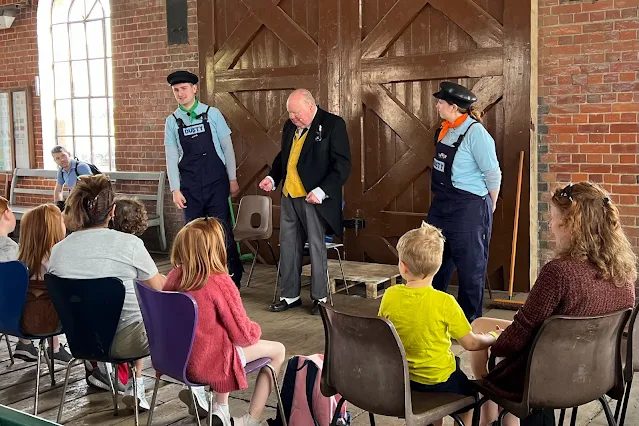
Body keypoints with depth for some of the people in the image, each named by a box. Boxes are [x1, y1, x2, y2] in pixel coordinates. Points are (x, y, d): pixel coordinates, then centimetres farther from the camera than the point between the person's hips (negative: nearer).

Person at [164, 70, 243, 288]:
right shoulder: (172, 121, 4)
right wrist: (175, 190, -2)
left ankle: (234, 277, 14)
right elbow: (171, 158, 3)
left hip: (216, 183, -2)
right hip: (190, 186, 2)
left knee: (222, 230, -1)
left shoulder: (212, 114, -1)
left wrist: (232, 179, -1)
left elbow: (227, 148, 1)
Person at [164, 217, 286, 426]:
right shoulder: (220, 282, -23)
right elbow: (243, 335, -15)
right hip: (208, 362, -7)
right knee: (277, 350, 11)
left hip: (177, 357, 7)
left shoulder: (175, 276, -5)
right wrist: (255, 330, 8)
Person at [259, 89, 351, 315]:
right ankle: (290, 295, 21)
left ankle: (320, 297, 15)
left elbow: (342, 164, -12)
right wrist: (272, 177, 7)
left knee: (316, 248, 2)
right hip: (289, 196, 6)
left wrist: (322, 191, -20)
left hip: (314, 198, -6)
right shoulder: (290, 126, 13)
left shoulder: (333, 124, -8)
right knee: (288, 247, 9)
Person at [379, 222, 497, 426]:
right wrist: (491, 339, 5)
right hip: (438, 381, -4)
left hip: (400, 378, 4)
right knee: (468, 394, 27)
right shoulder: (444, 302, -23)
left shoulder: (390, 296, -14)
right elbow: (470, 343, -15)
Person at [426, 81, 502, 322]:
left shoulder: (475, 132, -18)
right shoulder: (445, 129, 7)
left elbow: (493, 174, -15)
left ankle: (470, 318, 20)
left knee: (470, 266, 5)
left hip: (469, 209, -9)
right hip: (441, 206, 9)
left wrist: (490, 206, -4)